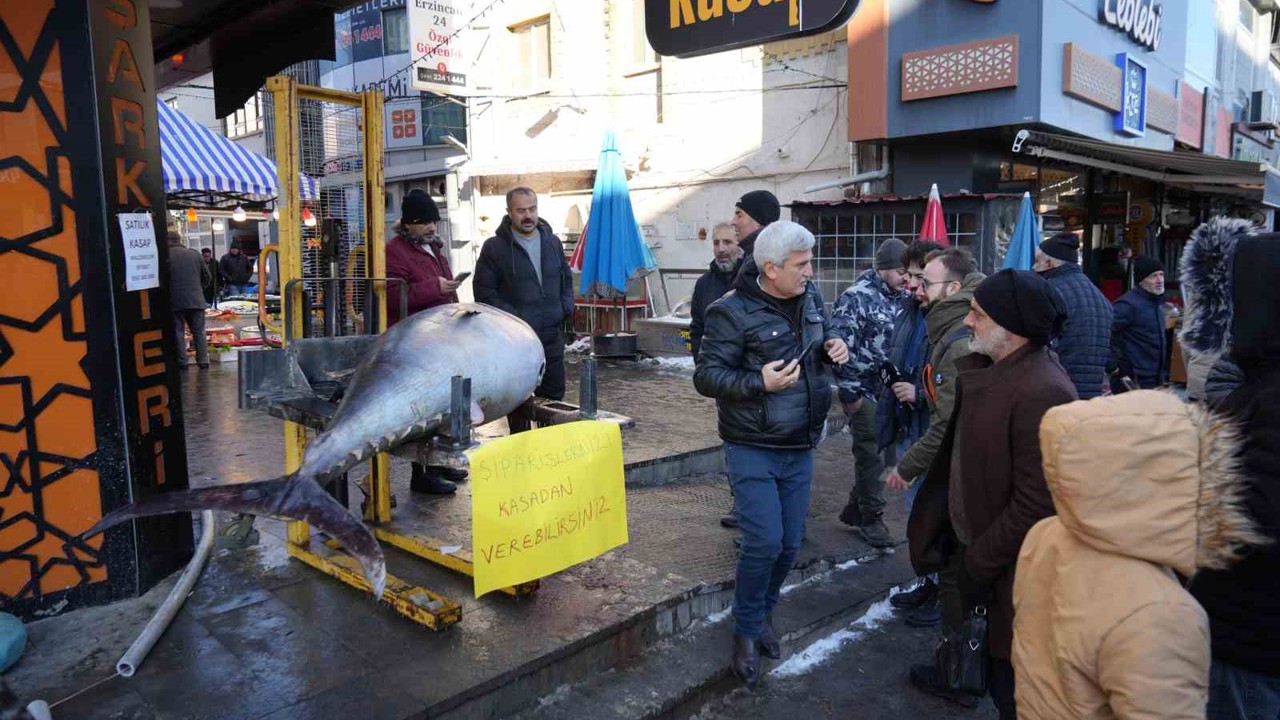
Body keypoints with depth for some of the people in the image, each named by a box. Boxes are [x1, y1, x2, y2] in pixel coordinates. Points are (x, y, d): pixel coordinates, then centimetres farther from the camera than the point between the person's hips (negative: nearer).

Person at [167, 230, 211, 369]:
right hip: (196, 299, 3)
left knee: (177, 332, 6)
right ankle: (203, 360, 7)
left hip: (174, 301, -3)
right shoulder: (194, 254, 5)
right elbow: (206, 276, 10)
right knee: (199, 331, 10)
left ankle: (182, 362, 6)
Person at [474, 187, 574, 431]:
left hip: (551, 336, 5)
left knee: (555, 395, 14)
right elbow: (484, 292, -7)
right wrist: (511, 316, -16)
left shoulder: (552, 242, 11)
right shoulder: (495, 247, -5)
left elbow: (566, 278, 21)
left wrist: (567, 306, 4)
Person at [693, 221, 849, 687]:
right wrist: (759, 382, -29)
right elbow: (706, 376, -15)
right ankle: (746, 632, 15)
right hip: (753, 451, -6)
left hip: (800, 449, 6)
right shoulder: (733, 312, -16)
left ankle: (764, 613, 37)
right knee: (764, 541, -9)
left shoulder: (810, 297, 4)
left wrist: (834, 347, -2)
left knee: (790, 543, 12)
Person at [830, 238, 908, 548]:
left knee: (874, 453, 12)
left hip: (892, 391, 6)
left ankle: (854, 508, 29)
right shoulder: (856, 298, -12)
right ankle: (871, 518, 17)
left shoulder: (901, 299, 8)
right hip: (864, 392, -6)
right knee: (872, 455, 1)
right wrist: (849, 393, -14)